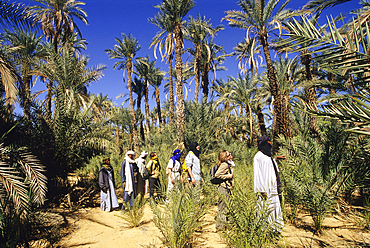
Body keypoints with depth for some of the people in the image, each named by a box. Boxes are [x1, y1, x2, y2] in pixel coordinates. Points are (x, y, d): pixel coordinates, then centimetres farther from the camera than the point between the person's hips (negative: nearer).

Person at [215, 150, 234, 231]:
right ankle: (220, 226, 6)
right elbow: (217, 175, -22)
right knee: (224, 207, -3)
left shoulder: (228, 164, 13)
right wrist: (228, 176, -17)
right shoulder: (224, 165, -17)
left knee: (222, 207, 15)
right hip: (224, 188, -10)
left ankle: (219, 225, 25)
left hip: (227, 188, 10)